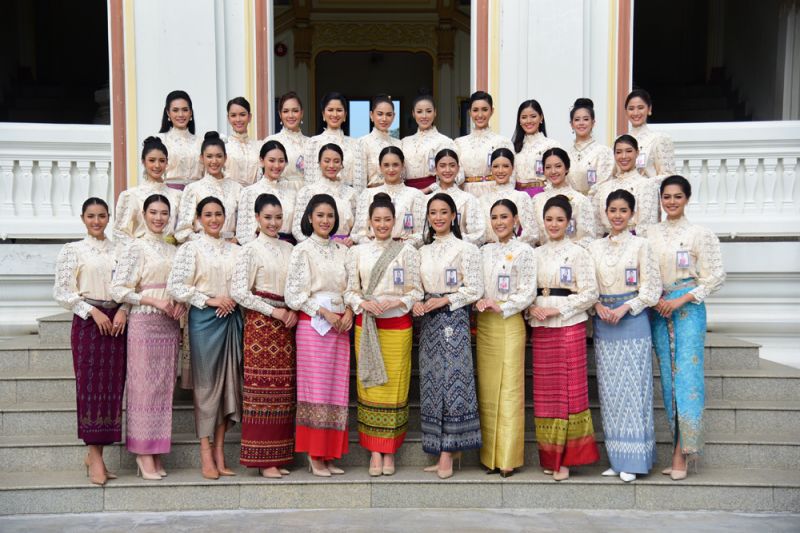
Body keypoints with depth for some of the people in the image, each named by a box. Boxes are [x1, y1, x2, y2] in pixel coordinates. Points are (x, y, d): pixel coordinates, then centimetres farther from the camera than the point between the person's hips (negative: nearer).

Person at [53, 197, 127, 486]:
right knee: (90, 386, -5)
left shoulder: (118, 250, 12)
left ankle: (94, 453, 12)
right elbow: (63, 291, -2)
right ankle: (96, 458, 0)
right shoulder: (72, 250, 4)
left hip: (116, 321, 3)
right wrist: (93, 311, -11)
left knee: (112, 388, 2)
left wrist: (123, 311, -7)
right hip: (87, 321, -3)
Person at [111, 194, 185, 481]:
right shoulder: (136, 248, -2)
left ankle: (156, 452, 14)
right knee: (144, 385, -3)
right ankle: (143, 452, 6)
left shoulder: (173, 250, 15)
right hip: (144, 322, -5)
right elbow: (118, 289, -8)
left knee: (165, 387, 6)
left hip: (170, 324, 6)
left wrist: (181, 303, 0)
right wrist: (155, 301, -14)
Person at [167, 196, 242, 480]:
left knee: (228, 381, 5)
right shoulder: (190, 249, 0)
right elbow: (175, 286, -8)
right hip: (204, 319, -4)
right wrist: (209, 300, -12)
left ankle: (220, 451, 15)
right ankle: (206, 455, 8)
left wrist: (232, 301, -6)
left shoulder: (235, 250, 12)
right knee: (206, 383, 0)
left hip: (231, 318, 4)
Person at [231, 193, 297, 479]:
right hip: (260, 324, -5)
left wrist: (293, 311, -2)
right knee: (262, 387, -5)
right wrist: (274, 311, -10)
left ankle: (279, 456, 13)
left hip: (285, 325, 5)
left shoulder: (288, 249, 14)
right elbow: (239, 291, -9)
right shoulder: (250, 250, -1)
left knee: (283, 389, 5)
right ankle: (263, 459, 3)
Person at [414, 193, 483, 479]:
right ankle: (450, 450, 14)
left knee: (452, 379, -7)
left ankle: (447, 453, 0)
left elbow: (475, 289, -7)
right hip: (429, 320, 6)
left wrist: (444, 300, -13)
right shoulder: (423, 251, 15)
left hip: (454, 318, -6)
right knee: (432, 381, 5)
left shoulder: (466, 249, -2)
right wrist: (417, 304, -2)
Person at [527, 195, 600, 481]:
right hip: (540, 328, 4)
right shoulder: (535, 254, 14)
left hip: (570, 326, -4)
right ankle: (549, 455, 16)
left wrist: (556, 309, -13)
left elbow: (590, 293, -6)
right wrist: (531, 307, -6)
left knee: (569, 390, -3)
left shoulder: (578, 253, 0)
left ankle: (565, 458, 5)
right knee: (545, 392, 6)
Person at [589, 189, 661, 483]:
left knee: (631, 387, -4)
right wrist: (598, 306, -6)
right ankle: (616, 458, 14)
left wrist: (624, 308, -13)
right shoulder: (595, 247, 11)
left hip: (632, 320, -4)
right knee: (609, 389, 5)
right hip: (602, 324, 4)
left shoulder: (640, 245, 0)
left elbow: (652, 287, -4)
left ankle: (633, 459, 4)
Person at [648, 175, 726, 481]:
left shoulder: (700, 234, 0)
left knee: (687, 375, -8)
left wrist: (680, 300, -10)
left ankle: (682, 453, -3)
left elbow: (715, 276, -4)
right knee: (668, 377, 4)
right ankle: (679, 449, 12)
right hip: (658, 310, 4)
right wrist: (654, 299, -4)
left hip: (688, 308, -4)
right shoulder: (650, 234, 11)